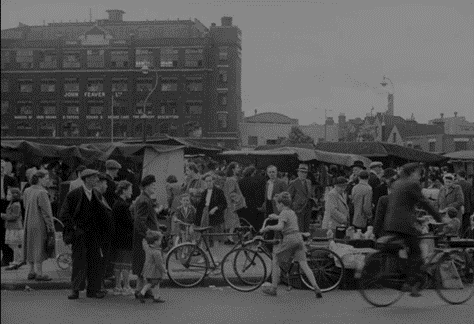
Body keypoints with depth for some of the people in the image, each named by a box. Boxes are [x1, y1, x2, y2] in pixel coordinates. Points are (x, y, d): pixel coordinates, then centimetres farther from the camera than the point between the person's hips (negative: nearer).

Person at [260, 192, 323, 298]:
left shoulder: (284, 213, -6)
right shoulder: (292, 212, 19)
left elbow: (280, 227, -23)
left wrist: (268, 227, -13)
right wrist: (277, 217, 50)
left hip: (289, 239, -7)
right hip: (298, 237, 7)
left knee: (275, 262, 9)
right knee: (303, 264, 1)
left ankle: (273, 288, 12)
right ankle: (316, 287, -13)